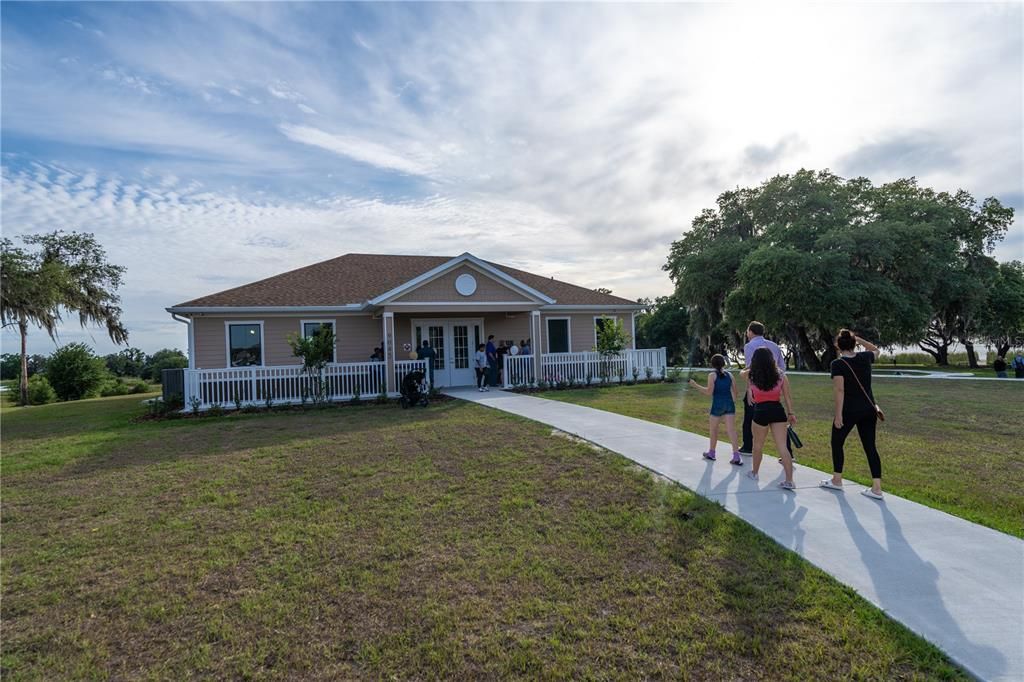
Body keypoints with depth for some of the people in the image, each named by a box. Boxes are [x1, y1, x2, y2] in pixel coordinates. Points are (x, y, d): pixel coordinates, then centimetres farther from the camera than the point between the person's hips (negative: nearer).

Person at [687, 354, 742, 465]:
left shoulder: (712, 375, -6)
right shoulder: (729, 375, 8)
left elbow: (709, 392, -14)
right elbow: (734, 391, 11)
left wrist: (696, 385, -8)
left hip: (717, 405, -4)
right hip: (729, 404, 4)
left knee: (713, 429, 13)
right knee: (731, 429, -1)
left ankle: (711, 453, 26)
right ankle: (736, 456, -9)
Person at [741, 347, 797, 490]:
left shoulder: (750, 375, 1)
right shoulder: (780, 374, 3)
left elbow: (742, 372, 26)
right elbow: (787, 396, 4)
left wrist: (750, 367, 45)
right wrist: (790, 413, 11)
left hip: (761, 411, -1)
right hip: (778, 411, 1)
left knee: (758, 445, 18)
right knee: (783, 447, 1)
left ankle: (754, 472, 34)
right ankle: (789, 481, 0)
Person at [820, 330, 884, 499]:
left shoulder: (838, 363, -13)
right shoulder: (864, 357, 3)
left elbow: (839, 389, -19)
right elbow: (875, 350, 28)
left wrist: (838, 414, -17)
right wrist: (858, 338, 22)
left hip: (849, 410, -5)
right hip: (869, 409, 5)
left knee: (837, 442, 14)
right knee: (870, 447, 8)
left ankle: (836, 480, 23)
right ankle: (876, 488, 6)